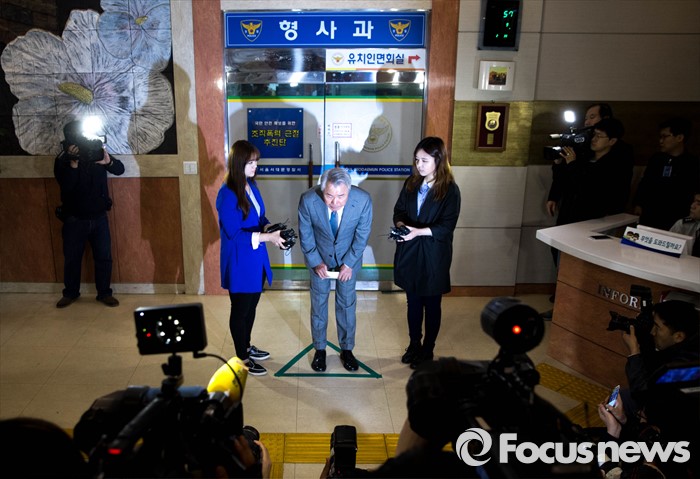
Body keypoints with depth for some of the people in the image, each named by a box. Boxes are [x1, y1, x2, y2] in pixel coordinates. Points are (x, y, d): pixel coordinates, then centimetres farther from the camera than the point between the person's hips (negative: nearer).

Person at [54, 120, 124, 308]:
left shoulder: (96, 151, -2)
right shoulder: (62, 160, -7)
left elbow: (120, 169, -4)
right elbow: (66, 186, -21)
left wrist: (108, 161, -24)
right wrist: (73, 163, -31)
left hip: (99, 217, 1)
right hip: (74, 219, -1)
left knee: (104, 257, 6)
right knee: (72, 258, 11)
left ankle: (104, 293, 20)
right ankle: (70, 293, 28)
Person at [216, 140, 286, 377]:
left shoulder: (251, 185, 4)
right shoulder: (227, 194, -22)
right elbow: (234, 233, -23)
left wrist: (271, 229, -9)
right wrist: (266, 237, -27)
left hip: (256, 258, 8)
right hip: (239, 262, -8)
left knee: (251, 306, 22)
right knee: (240, 309, 8)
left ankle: (247, 347, 41)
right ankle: (242, 358, 25)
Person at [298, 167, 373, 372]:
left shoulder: (363, 199, -29)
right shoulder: (308, 200, -30)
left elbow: (362, 235, -13)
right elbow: (305, 235, -13)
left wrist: (349, 263, -14)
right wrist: (316, 262, -13)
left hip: (348, 256, 0)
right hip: (319, 256, 0)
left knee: (347, 302, 11)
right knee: (319, 301, 11)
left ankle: (346, 349, 30)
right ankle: (319, 349, 31)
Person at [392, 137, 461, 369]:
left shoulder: (450, 190, -13)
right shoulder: (411, 183, 2)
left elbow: (446, 226, -17)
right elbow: (399, 209, 7)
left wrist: (419, 231, -28)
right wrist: (400, 224, -14)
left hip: (434, 255, -4)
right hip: (409, 252, 5)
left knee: (431, 304, 11)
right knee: (413, 301, 17)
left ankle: (427, 350, 27)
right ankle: (414, 344, 34)